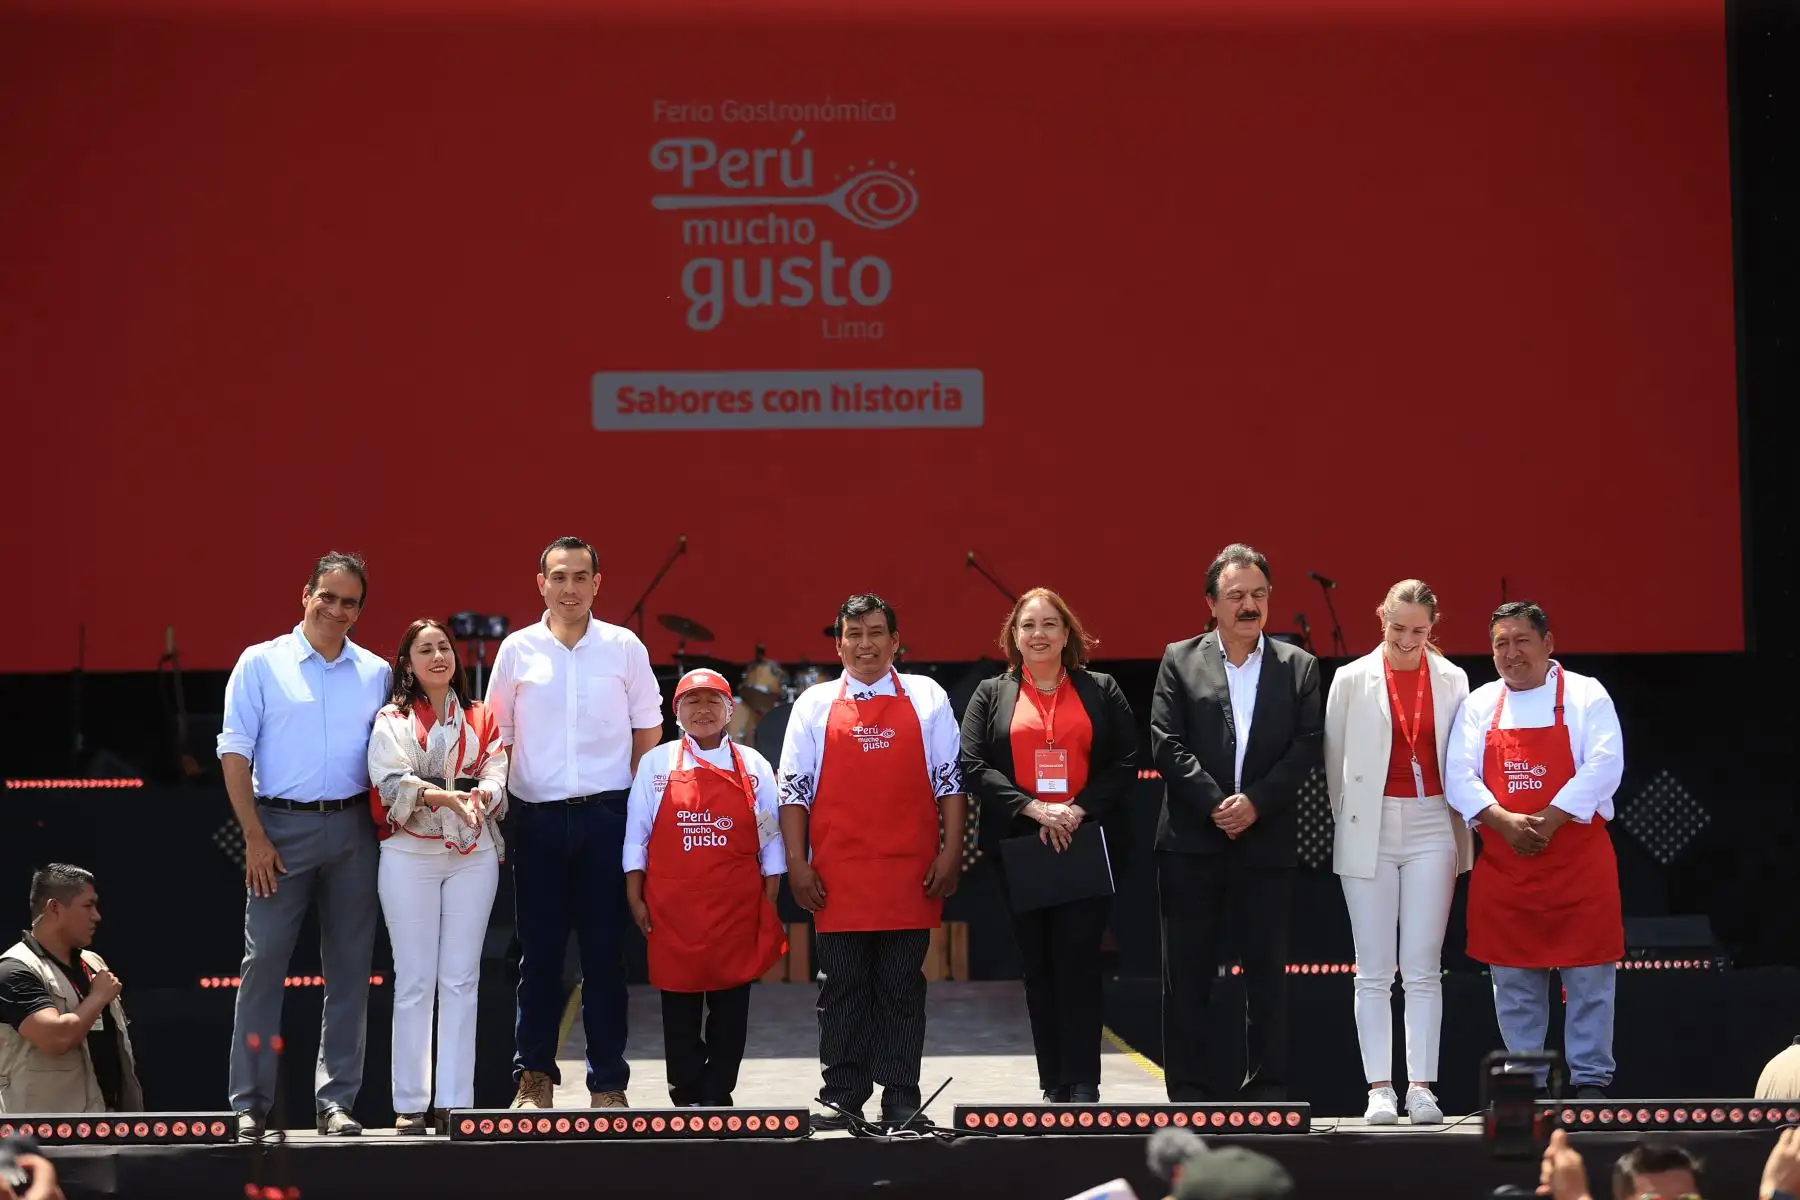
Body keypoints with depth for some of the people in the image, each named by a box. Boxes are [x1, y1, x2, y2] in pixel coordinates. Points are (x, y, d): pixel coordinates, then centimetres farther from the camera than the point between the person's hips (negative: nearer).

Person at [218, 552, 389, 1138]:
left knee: (349, 967, 3)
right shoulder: (262, 664, 2)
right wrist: (255, 837, -9)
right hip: (281, 826, -3)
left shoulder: (376, 674, 10)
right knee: (263, 961, -5)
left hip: (352, 829, 3)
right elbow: (235, 752, -1)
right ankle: (251, 1104, -1)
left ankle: (336, 1101, 9)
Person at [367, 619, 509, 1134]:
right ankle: (410, 1105, -1)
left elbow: (495, 776, 3)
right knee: (414, 981, -3)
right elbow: (393, 782, -8)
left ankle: (455, 1101, 0)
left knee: (461, 980, 0)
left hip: (474, 855, 2)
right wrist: (449, 797, -21)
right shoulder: (392, 720, 6)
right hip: (410, 855, -2)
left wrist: (482, 796, -19)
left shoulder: (481, 719, 15)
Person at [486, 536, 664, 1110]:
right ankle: (534, 1076, 11)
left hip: (606, 814, -1)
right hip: (537, 816, 1)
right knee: (539, 949, 4)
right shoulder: (517, 650, 5)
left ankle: (608, 1082, 6)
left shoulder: (624, 647, 4)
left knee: (605, 949, 1)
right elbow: (499, 734, 10)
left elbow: (648, 727, 10)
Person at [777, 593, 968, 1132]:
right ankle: (842, 1098, 9)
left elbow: (949, 779, 7)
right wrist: (797, 861, 0)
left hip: (910, 874, 0)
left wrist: (950, 852, -1)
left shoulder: (926, 699, 9)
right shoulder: (815, 704, 9)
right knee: (842, 986, 3)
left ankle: (901, 1101, 6)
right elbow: (794, 787, 8)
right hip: (837, 876, 0)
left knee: (902, 986, 2)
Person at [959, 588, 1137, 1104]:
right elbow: (973, 767, -1)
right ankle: (1055, 1086, 8)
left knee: (1077, 961, -9)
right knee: (1039, 967, 5)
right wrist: (1034, 809, -12)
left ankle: (1082, 1085, -10)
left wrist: (1080, 810, -12)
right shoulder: (992, 695, 11)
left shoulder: (1101, 692, 10)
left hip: (1085, 844, -2)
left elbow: (1127, 763, 2)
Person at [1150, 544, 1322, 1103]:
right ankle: (1186, 1094, 4)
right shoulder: (1180, 661, 6)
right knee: (1186, 973, 0)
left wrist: (1256, 802, -12)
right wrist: (1214, 804, -12)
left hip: (1266, 840, 1)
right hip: (1192, 840, -1)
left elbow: (1306, 748, 0)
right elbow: (1166, 744, -2)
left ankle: (1267, 1092, 7)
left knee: (1268, 970, 2)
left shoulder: (1298, 667, 8)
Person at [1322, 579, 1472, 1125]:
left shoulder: (1451, 680, 6)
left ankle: (1421, 1086, -1)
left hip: (1432, 828, 1)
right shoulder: (1353, 680, 3)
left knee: (1424, 971, -1)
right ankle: (1379, 1089, -1)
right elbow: (1335, 759, 9)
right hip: (1371, 831, -1)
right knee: (1374, 973, -1)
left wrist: (1462, 829, 7)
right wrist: (1350, 822, 11)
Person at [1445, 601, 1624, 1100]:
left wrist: (1550, 819, -20)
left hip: (1578, 862, -3)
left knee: (1589, 977, -2)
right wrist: (1504, 821, -16)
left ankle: (1591, 1080, 4)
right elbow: (1458, 775, 1)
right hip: (1503, 867, 3)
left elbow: (1604, 764, -11)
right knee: (1513, 982, 6)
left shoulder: (1585, 697, 1)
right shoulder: (1480, 705, 10)